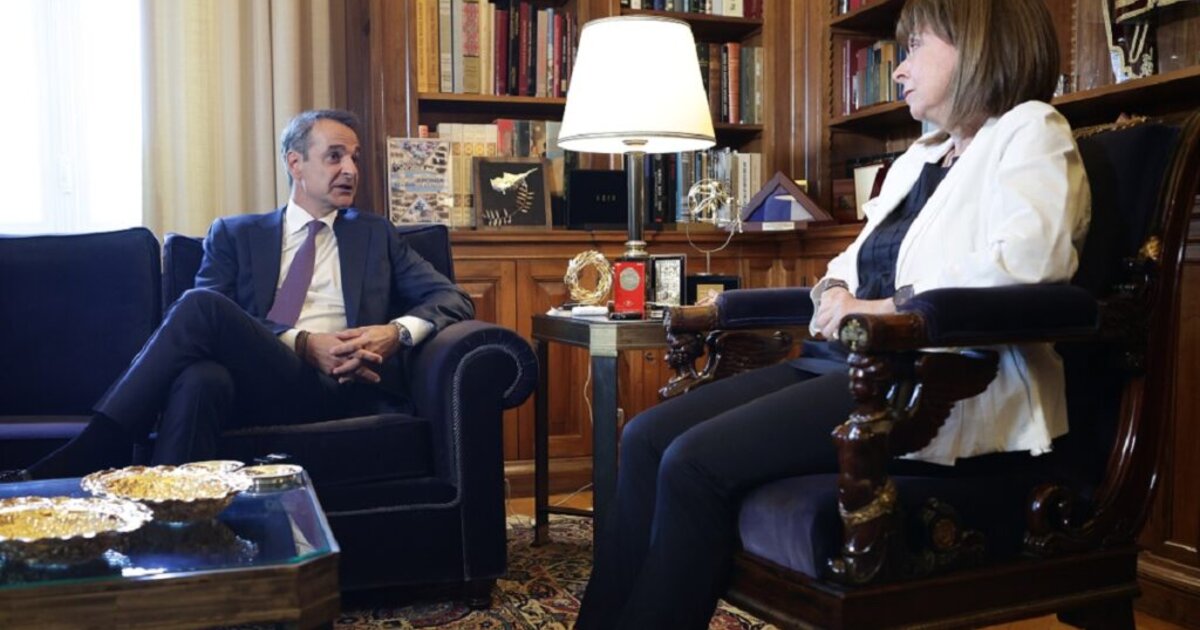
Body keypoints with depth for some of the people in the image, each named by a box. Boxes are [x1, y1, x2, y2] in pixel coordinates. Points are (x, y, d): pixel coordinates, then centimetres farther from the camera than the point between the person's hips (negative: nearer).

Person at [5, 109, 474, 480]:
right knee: (201, 377, -38)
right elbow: (218, 329, 4)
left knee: (202, 308, -26)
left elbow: (453, 299, 13)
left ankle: (95, 452, -23)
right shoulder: (236, 234, 21)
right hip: (258, 384, 1)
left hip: (340, 391, -1)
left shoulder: (374, 235, 23)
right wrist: (302, 343, -13)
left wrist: (396, 332, -9)